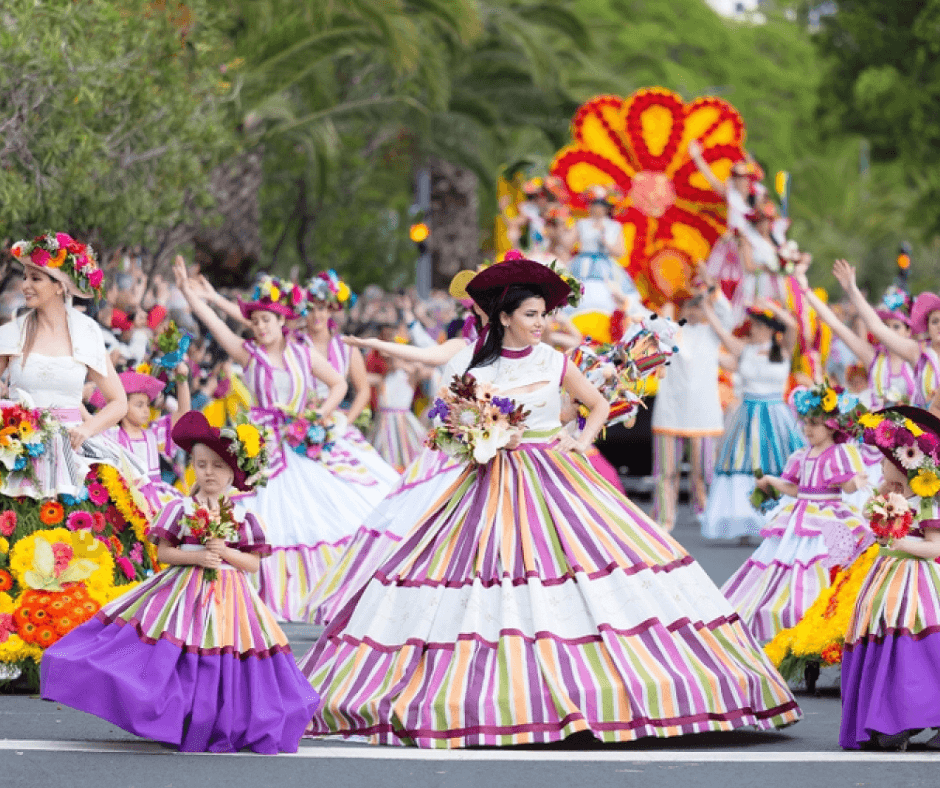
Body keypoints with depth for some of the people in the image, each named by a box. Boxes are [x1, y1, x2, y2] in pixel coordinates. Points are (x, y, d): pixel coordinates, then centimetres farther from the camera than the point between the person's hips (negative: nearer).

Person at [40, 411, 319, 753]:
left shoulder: (243, 518, 3)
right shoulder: (180, 510, 0)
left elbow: (254, 563, 3)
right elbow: (163, 552, -1)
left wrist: (226, 552, -13)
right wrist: (196, 557, -16)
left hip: (228, 596, 1)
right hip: (184, 592, -1)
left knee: (225, 669, 2)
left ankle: (218, 731, 14)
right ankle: (178, 727, 1)